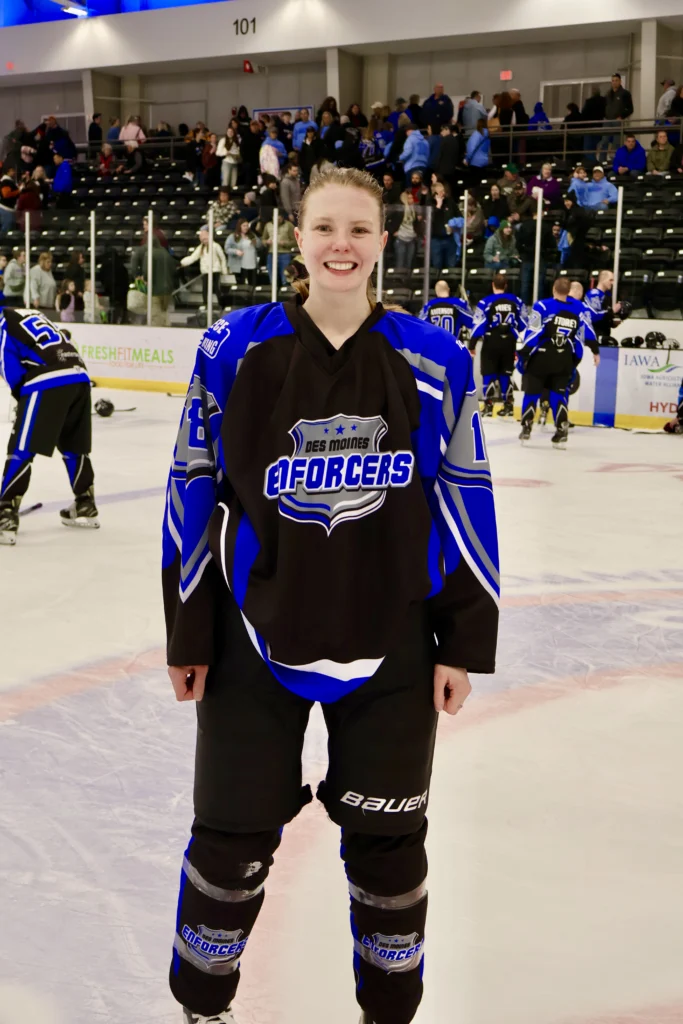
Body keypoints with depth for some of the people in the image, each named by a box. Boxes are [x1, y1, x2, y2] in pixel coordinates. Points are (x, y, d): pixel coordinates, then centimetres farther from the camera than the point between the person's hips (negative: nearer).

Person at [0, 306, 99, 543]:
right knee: (74, 446, 23)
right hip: (79, 377, 8)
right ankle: (85, 506, 36)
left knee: (21, 450, -6)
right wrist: (27, 394, 24)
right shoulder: (32, 315, 30)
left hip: (48, 383, -8)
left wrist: (22, 394, 15)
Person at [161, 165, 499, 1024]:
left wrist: (465, 641, 0)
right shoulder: (236, 349, -6)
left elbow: (464, 501, 1)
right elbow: (194, 493, -2)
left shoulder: (433, 361, -3)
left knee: (388, 842, 12)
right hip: (256, 634, 0)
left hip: (392, 645, 1)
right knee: (234, 837, 10)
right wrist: (188, 635, -2)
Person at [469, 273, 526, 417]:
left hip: (491, 342, -4)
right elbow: (522, 324, 11)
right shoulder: (516, 301, 3)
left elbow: (478, 325, -9)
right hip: (509, 342, 4)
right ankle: (508, 405, 14)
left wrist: (472, 345, -3)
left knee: (489, 373, 3)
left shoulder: (485, 302, -8)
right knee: (505, 373, 14)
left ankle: (488, 406, -3)